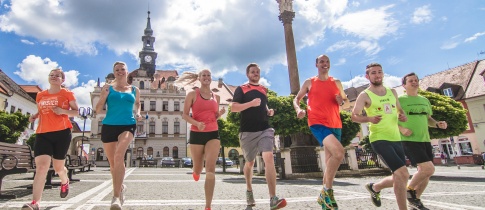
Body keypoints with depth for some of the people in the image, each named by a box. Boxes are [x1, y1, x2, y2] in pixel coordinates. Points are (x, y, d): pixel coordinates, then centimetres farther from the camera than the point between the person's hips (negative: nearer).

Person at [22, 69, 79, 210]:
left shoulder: (67, 94, 2)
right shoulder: (40, 95, 13)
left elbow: (77, 112, 2)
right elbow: (40, 111, 27)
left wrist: (63, 111, -16)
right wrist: (34, 116, 4)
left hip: (62, 133, -2)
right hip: (43, 134, 3)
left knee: (58, 167, 10)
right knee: (41, 166, -14)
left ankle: (65, 182, 45)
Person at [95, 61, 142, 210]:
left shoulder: (134, 90, 9)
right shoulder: (107, 88, 6)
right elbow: (98, 110, 5)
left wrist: (138, 114, 7)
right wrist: (104, 96, -12)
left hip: (128, 125, -2)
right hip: (108, 126, 2)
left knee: (119, 155, -26)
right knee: (112, 162, 11)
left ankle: (116, 196, -24)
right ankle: (120, 187, 38)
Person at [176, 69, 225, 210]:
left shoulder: (216, 97, 12)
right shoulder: (192, 94, 2)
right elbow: (184, 115, -3)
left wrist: (220, 113, -3)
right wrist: (197, 123, -20)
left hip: (213, 134, 2)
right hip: (196, 134, -1)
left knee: (211, 169, -11)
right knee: (198, 170, 12)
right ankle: (196, 171, 53)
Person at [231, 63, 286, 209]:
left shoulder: (264, 89, 17)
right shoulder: (241, 89, 3)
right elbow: (233, 108, -8)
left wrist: (269, 111, 8)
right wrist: (251, 103, -20)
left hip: (265, 129, 2)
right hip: (248, 132, -2)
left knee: (269, 158, -18)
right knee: (249, 162, 11)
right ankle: (249, 190, 37)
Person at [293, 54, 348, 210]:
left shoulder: (336, 83, 15)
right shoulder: (309, 82, 6)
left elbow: (346, 101, 22)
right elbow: (296, 99, 11)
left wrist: (342, 102, -3)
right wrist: (298, 109, -11)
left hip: (335, 125, 5)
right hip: (318, 124, -5)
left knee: (330, 161, 10)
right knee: (339, 152, -27)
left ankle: (324, 196, 26)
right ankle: (327, 191, -9)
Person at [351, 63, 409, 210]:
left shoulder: (392, 92, 14)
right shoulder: (365, 95, -5)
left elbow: (400, 111, 23)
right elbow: (354, 116, -9)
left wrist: (403, 117, -1)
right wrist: (369, 118, -28)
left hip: (396, 139, 7)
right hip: (379, 139, -7)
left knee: (399, 178, 11)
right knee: (403, 174, -18)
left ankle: (374, 187, 36)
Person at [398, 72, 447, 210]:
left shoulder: (424, 100, 16)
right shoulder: (400, 100, -5)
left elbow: (428, 119, 24)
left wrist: (438, 124, 4)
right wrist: (401, 128, -20)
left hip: (425, 140, 7)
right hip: (409, 141, -7)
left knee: (424, 172, 9)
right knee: (429, 169, -18)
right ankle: (409, 189, 6)